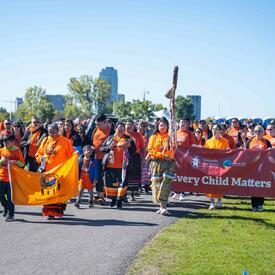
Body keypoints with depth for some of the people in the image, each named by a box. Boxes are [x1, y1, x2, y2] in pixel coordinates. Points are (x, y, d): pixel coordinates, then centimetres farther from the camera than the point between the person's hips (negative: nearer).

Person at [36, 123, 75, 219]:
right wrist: (41, 158, -1)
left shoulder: (65, 141, 3)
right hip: (47, 171, 3)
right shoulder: (45, 141, 14)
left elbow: (71, 155, 3)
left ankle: (59, 211, 7)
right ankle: (50, 213, 8)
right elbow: (38, 154, 17)